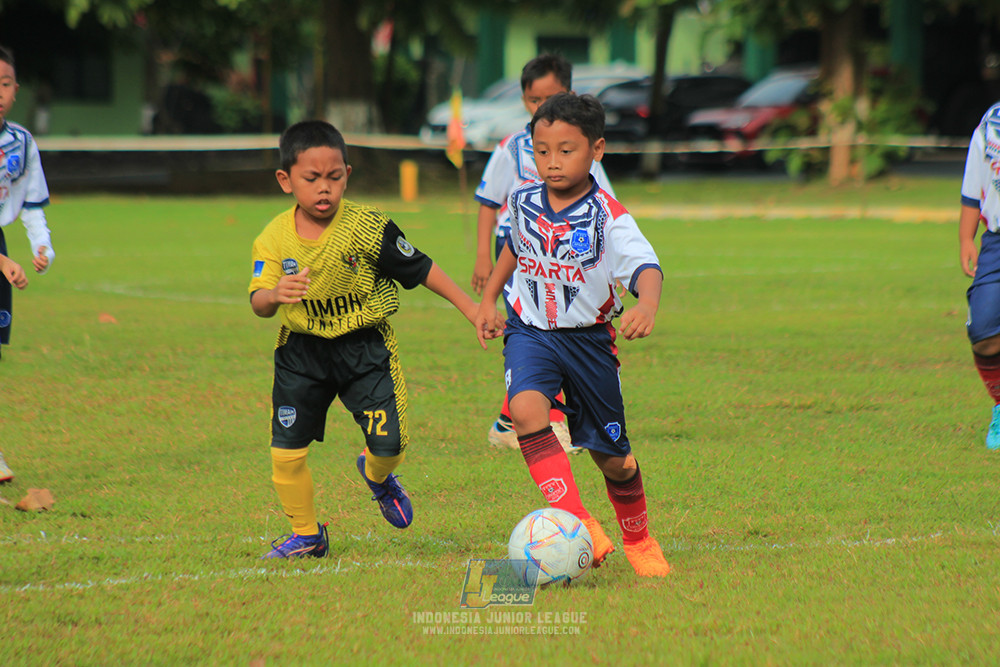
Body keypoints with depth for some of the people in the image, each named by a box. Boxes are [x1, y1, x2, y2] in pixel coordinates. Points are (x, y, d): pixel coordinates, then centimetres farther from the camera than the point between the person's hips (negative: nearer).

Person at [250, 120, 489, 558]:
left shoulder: (367, 227, -16)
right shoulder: (274, 238, -11)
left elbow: (420, 269, -6)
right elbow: (259, 304, -16)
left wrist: (470, 308, -3)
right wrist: (274, 295, -40)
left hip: (364, 346, -1)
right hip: (302, 352, 2)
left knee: (390, 442, -7)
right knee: (286, 449, -1)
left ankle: (377, 476, 32)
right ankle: (305, 534, 21)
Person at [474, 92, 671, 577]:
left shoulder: (607, 216, -18)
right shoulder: (522, 201, -3)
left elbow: (644, 265, -33)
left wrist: (647, 305, -54)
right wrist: (488, 299, 20)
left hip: (589, 337, -2)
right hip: (530, 333, 2)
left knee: (612, 458, 10)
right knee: (526, 409, -31)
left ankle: (638, 539, 38)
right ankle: (579, 524, -34)